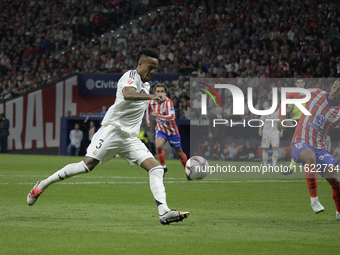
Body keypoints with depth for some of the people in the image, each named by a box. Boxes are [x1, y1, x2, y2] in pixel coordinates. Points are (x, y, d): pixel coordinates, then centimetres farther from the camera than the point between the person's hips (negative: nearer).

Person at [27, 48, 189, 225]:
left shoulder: (145, 85, 20)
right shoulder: (131, 76, -8)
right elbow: (127, 94, -33)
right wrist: (150, 96, -43)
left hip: (130, 138, 8)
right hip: (113, 129, -8)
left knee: (156, 168, -8)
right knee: (88, 164, -17)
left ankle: (164, 212, -17)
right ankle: (42, 185, -2)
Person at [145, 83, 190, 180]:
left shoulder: (168, 102, -24)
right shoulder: (152, 102, -8)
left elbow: (171, 117, -35)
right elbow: (148, 110, 18)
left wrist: (157, 115, -36)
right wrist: (147, 119, 17)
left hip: (172, 131, -3)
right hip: (160, 129, 3)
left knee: (179, 152, 9)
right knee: (158, 146, -26)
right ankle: (163, 167, -6)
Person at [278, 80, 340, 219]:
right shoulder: (315, 94, -2)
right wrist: (282, 118, 2)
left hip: (319, 148, 3)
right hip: (300, 144, -3)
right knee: (311, 157, -38)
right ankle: (314, 199, -27)